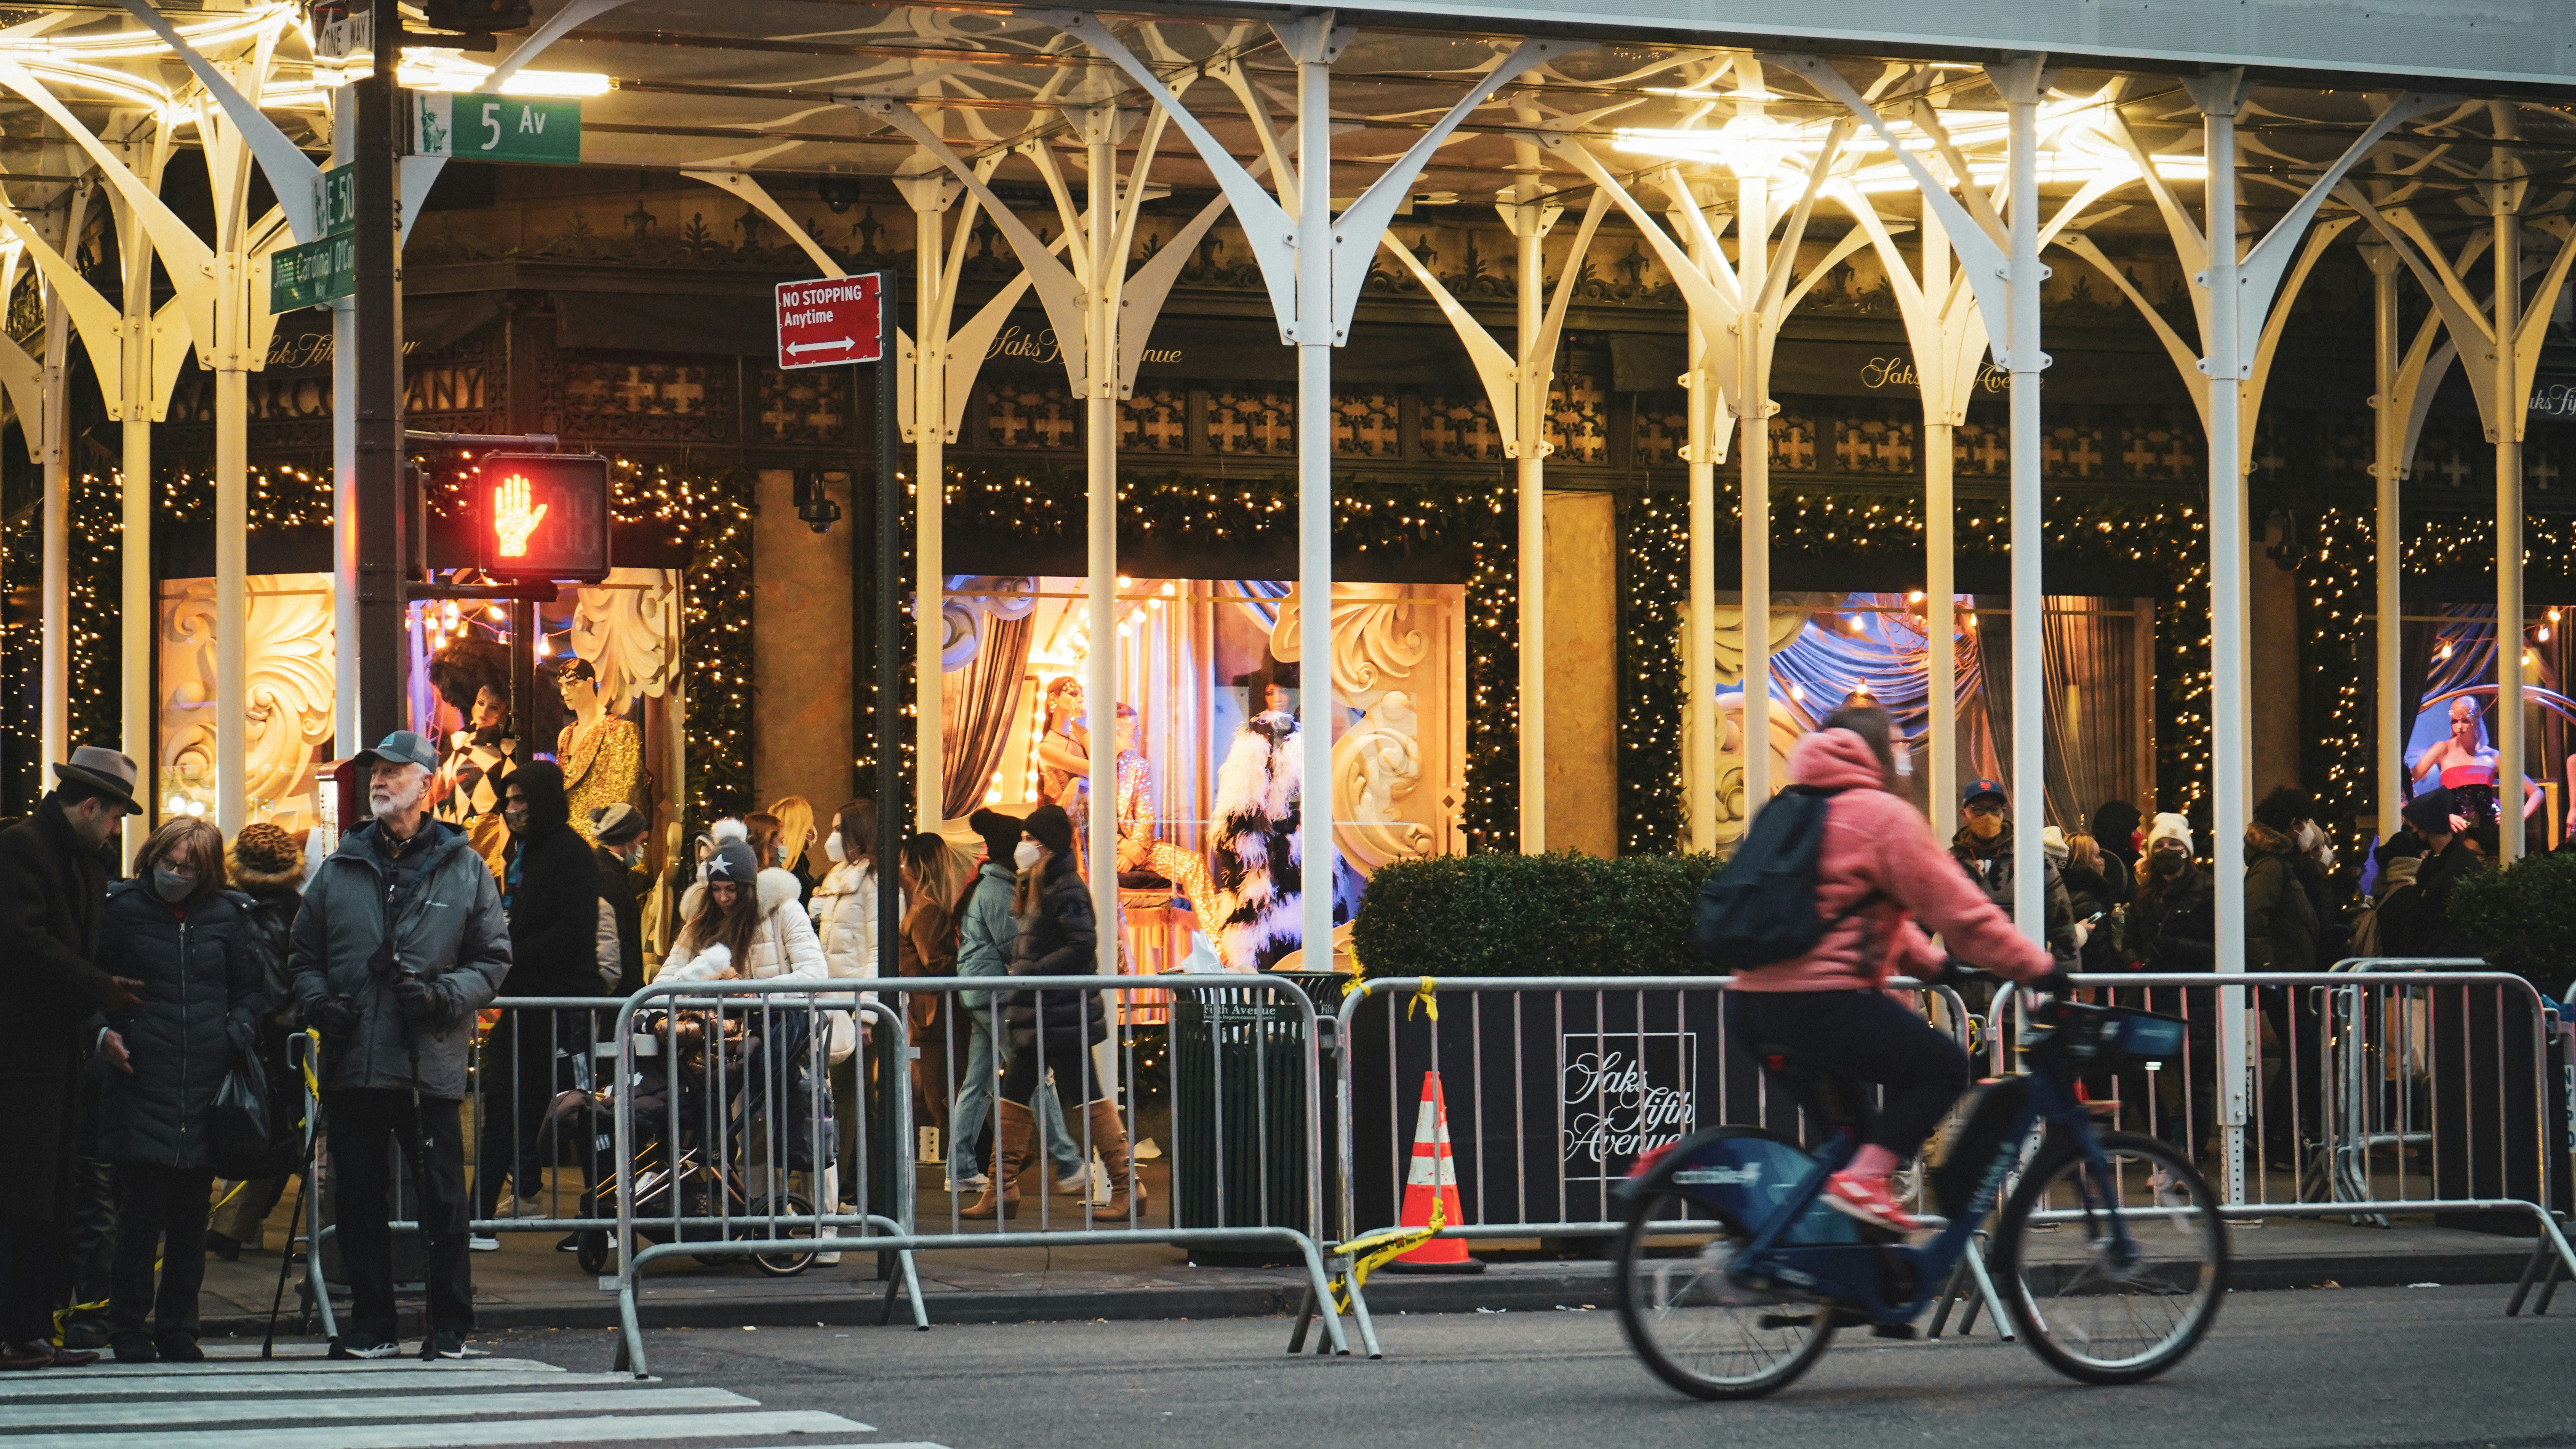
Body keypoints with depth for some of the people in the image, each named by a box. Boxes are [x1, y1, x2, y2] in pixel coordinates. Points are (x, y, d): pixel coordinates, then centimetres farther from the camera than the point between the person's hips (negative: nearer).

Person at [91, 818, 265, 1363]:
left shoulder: (226, 917, 10)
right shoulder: (123, 909, 5)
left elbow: (251, 991, 16)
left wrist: (238, 1033, -1)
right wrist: (104, 1033, -7)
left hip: (206, 1088, 2)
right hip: (141, 1082, -2)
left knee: (192, 1216, 6)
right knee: (141, 1210, -7)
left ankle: (177, 1331, 16)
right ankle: (129, 1332, 3)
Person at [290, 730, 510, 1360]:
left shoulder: (464, 869, 6)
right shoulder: (340, 869, 13)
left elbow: (493, 959, 6)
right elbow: (304, 954, 18)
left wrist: (445, 995, -11)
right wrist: (316, 999, -2)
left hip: (431, 1065, -3)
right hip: (351, 1063, 3)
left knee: (441, 1200, -1)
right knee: (360, 1200, 6)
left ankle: (450, 1329, 7)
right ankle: (371, 1326, 15)